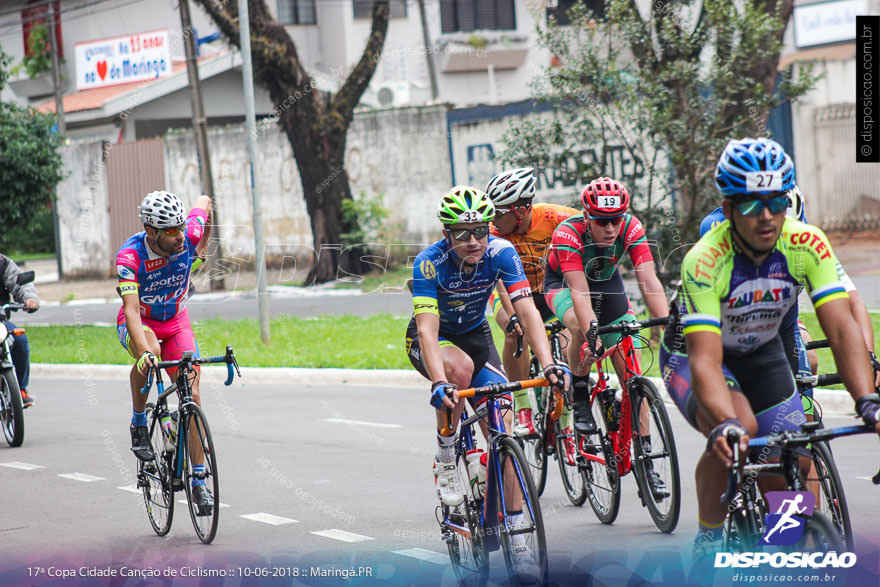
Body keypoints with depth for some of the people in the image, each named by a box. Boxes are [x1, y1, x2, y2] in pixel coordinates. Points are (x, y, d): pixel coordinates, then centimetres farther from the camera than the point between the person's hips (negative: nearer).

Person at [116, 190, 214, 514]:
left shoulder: (189, 235, -23)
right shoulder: (130, 256, -32)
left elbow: (205, 203, -1)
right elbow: (131, 309, -40)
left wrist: (200, 251, 9)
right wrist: (144, 350, -54)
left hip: (176, 322, 3)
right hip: (139, 323, -3)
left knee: (192, 396, -10)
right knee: (148, 355, -38)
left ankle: (198, 479, -3)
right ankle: (138, 422, -13)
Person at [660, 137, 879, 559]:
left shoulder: (807, 244, -26)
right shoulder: (704, 260, -35)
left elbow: (841, 327, -33)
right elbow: (706, 359, -43)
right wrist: (725, 424, -60)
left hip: (761, 354, 4)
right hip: (692, 353, -4)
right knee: (738, 430, -32)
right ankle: (707, 543, -14)